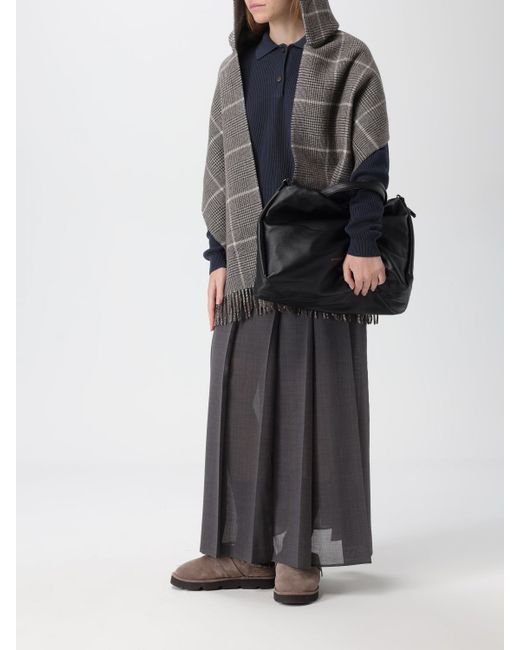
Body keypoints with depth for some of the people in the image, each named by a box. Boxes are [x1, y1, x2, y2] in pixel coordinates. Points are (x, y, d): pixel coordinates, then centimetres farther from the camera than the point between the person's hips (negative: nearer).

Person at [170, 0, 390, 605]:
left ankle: (302, 553, 6)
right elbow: (220, 171, 12)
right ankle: (248, 551, 10)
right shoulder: (234, 71, 14)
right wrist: (219, 259, 5)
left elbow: (370, 157, -7)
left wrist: (364, 243, -18)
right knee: (245, 394, 2)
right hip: (253, 260, 5)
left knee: (314, 395, -4)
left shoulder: (349, 61, 1)